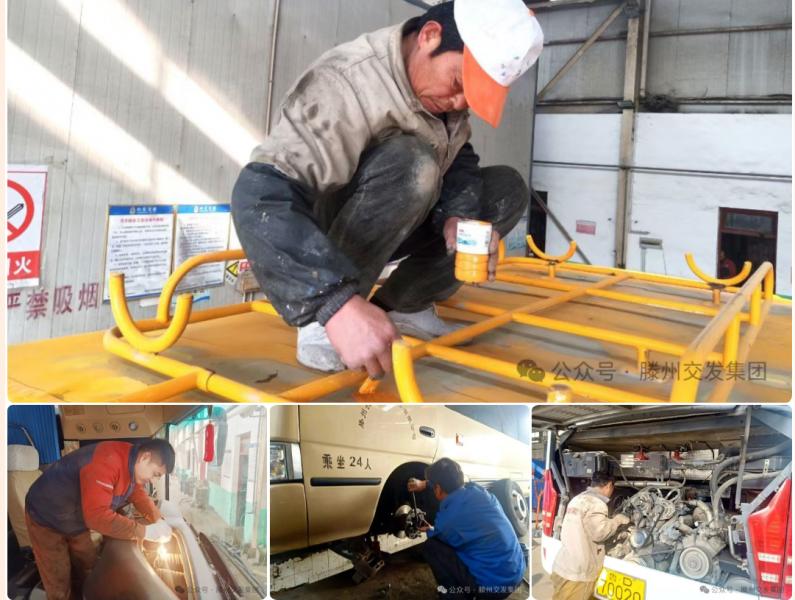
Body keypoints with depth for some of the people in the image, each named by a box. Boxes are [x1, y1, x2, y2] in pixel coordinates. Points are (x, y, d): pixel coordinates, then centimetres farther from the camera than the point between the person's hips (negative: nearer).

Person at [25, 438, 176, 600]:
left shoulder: (132, 464, -8)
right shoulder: (107, 461, -39)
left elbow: (139, 495, 5)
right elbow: (97, 515, -44)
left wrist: (159, 521, -12)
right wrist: (145, 531, -40)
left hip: (76, 520, 8)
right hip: (46, 518, -8)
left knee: (88, 569, 14)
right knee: (59, 584, -1)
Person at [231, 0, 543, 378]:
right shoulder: (347, 83, -31)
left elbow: (458, 158, -1)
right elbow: (261, 196, -42)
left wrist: (459, 216, -25)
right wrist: (339, 304, -54)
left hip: (388, 226, 8)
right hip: (318, 231, -7)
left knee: (507, 188, -5)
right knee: (409, 163, -34)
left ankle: (402, 306, -4)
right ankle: (322, 323, -25)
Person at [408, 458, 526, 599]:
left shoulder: (445, 519, -16)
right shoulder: (477, 490, 1)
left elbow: (439, 539, 10)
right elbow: (451, 482, 26)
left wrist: (429, 531, 30)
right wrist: (425, 484, 33)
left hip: (493, 585, -7)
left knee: (431, 547, 1)